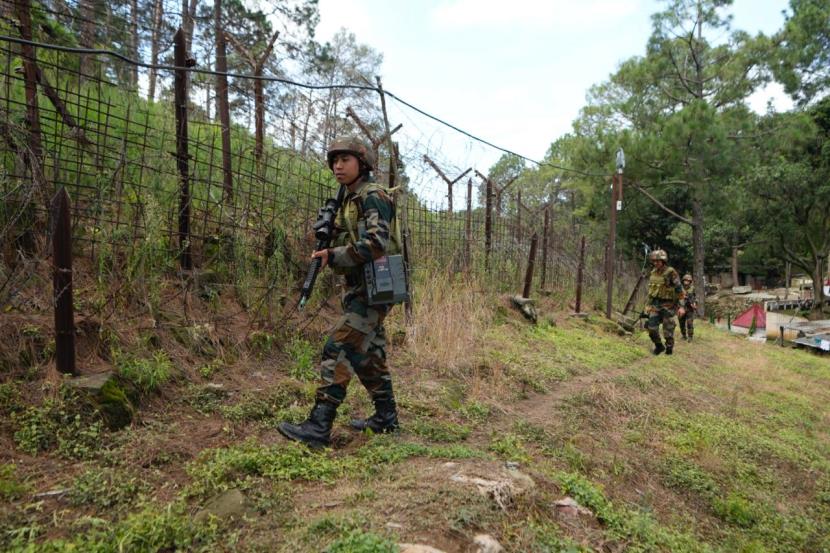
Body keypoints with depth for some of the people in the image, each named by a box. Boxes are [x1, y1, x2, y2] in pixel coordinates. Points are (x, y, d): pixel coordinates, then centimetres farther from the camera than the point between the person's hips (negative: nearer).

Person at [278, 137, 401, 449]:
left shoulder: (373, 196, -10)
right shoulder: (350, 201, 18)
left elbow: (377, 243, -24)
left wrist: (333, 257, -21)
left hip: (373, 291, -10)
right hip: (359, 290, 10)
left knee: (338, 351, -14)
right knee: (368, 355, 15)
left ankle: (319, 427, -11)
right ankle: (386, 417, 26)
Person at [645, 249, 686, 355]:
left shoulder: (671, 273, -13)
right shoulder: (653, 273, 6)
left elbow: (680, 290, -13)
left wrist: (681, 306, -19)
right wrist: (649, 305, 18)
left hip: (668, 305, -5)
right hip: (655, 305, 5)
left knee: (668, 330, 1)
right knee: (652, 328, -4)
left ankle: (669, 349, 19)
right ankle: (659, 346, 16)